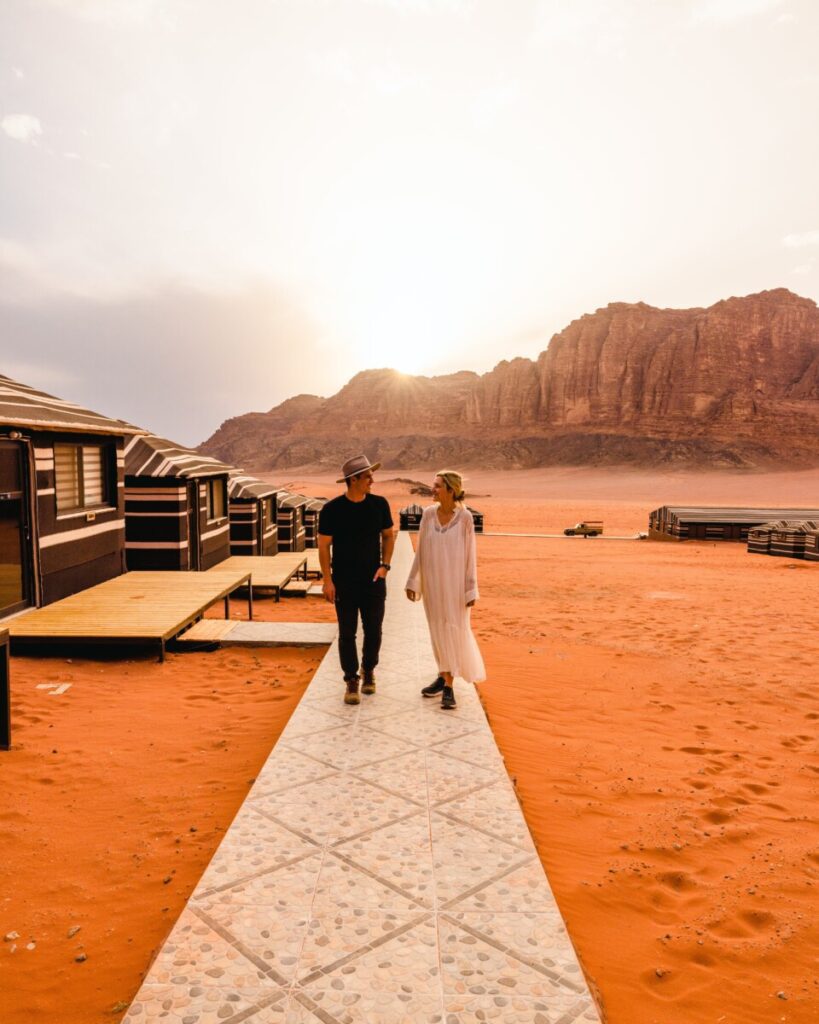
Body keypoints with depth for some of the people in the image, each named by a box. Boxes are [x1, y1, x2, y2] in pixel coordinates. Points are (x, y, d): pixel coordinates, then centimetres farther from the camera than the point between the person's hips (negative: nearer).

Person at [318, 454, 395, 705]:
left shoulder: (379, 504, -2)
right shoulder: (332, 510, -9)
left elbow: (388, 536, 9)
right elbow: (324, 545, -5)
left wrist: (384, 565, -3)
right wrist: (327, 579, -9)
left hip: (373, 580, 2)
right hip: (344, 582, -2)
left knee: (373, 630, 9)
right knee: (347, 633, 3)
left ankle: (369, 670, 32)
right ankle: (351, 681, 16)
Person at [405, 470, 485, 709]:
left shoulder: (464, 517, -11)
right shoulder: (428, 514, -1)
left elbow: (470, 554, -7)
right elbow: (421, 551, 5)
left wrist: (471, 589, -8)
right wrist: (412, 581, 6)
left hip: (456, 582, -4)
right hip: (432, 582, 4)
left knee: (455, 630, -1)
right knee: (438, 630, 12)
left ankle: (448, 686, 7)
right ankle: (444, 677, 27)